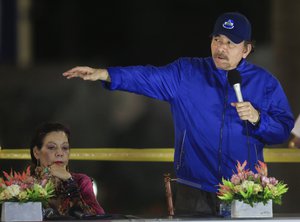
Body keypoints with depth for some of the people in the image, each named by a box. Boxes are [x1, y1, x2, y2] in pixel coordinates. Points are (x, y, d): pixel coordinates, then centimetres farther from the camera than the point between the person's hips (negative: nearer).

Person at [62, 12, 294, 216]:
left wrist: (257, 118, -15)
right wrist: (104, 74, -20)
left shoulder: (264, 82, 5)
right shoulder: (186, 74, 5)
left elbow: (284, 129, 4)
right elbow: (148, 77, -6)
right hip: (195, 192, 0)